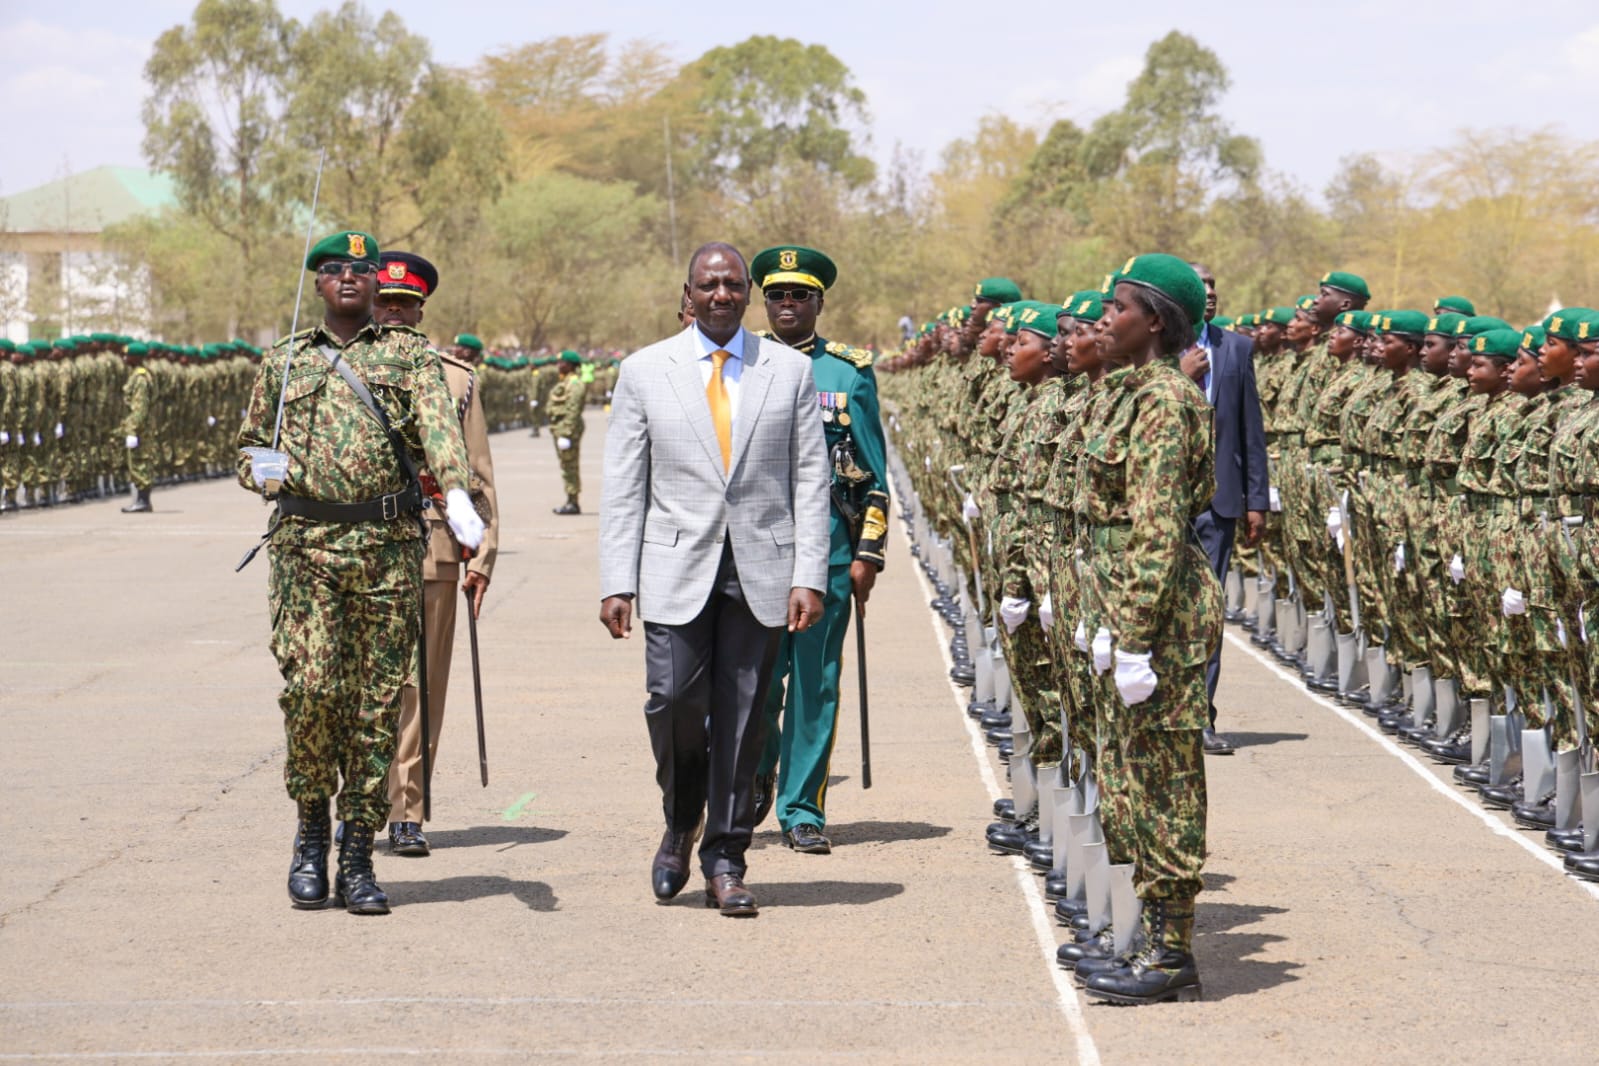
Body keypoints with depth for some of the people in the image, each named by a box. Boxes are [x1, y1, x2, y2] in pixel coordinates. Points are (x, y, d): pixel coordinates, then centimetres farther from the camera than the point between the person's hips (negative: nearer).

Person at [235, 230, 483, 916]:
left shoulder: (411, 355, 9)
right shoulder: (284, 361, 16)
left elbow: (438, 426, -9)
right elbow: (249, 445, 25)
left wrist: (457, 496, -28)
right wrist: (264, 470, -1)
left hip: (391, 547, 0)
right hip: (305, 544, 1)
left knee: (378, 701, 1)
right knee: (311, 686, -12)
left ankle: (357, 859, 9)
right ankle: (312, 826, 10)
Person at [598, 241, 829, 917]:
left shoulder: (790, 370, 7)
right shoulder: (644, 371, 6)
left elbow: (810, 479, 5)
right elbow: (623, 487, 5)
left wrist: (809, 576, -3)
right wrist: (616, 582, -3)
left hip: (761, 573, 1)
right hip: (677, 569, 0)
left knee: (743, 715, 1)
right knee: (676, 699, -11)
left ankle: (724, 860, 12)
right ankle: (681, 823, 17)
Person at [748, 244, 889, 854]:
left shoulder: (850, 373, 6)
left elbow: (875, 475, 6)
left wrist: (868, 553, -1)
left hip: (827, 548, 0)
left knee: (815, 684, 1)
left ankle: (801, 811, 9)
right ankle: (757, 777, 24)